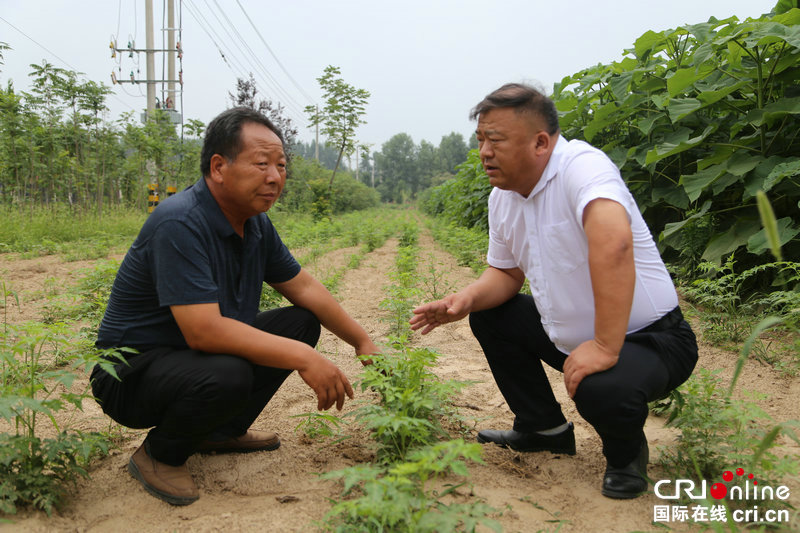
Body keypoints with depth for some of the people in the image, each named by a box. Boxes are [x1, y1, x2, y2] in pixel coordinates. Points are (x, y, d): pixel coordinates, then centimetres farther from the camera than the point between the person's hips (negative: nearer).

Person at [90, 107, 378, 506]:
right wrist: (303, 358, -32)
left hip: (198, 355, 9)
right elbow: (203, 331, -35)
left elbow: (304, 287, 10)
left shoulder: (255, 224, 0)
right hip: (132, 371, -9)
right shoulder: (180, 224, -28)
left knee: (301, 322, 3)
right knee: (226, 376, -37)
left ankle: (222, 431, 13)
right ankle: (159, 455, -4)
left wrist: (363, 343, 7)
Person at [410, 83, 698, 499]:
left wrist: (605, 348, -43)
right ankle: (544, 429, 22)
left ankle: (626, 452, 4)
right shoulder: (502, 197, 2)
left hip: (648, 337, -8)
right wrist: (467, 298, -11)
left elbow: (613, 242, -43)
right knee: (489, 315, 8)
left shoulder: (581, 165, -25)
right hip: (571, 336, 8)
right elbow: (505, 273, 11)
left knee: (600, 389, -35)